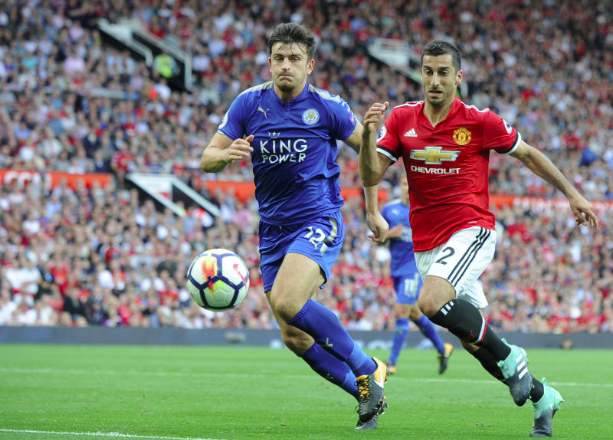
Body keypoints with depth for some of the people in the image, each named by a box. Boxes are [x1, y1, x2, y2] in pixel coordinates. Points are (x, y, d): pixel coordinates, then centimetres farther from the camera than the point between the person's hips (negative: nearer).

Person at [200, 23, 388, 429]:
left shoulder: (327, 107, -7)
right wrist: (227, 155, -19)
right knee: (295, 338, 1)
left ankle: (367, 368, -11)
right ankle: (367, 395, 16)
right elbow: (208, 159, 3)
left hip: (319, 221, -5)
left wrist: (373, 210, -11)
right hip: (273, 229, 5)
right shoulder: (249, 104, 2)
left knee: (287, 302, -28)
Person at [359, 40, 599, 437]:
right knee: (473, 340, 9)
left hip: (471, 229, -5)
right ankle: (541, 395, 29)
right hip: (426, 242, 5)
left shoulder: (480, 122, -7)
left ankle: (508, 357, -11)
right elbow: (371, 176, -5)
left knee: (431, 302, -31)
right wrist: (368, 134, -23)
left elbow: (528, 154, 7)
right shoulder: (402, 118, 1)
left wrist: (573, 194, 10)